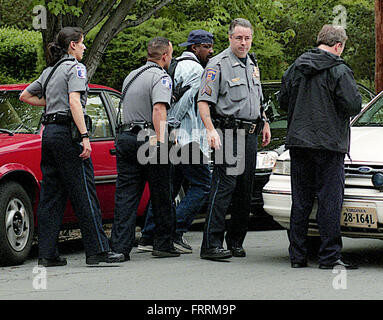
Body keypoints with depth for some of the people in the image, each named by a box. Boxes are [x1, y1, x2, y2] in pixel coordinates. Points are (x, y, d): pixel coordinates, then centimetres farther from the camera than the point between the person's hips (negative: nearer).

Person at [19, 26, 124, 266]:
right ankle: (98, 250, -7)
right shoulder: (75, 67, -6)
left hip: (49, 133, 8)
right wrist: (85, 136, -22)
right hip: (67, 132, -8)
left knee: (51, 195, 7)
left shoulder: (50, 71, 19)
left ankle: (48, 254, 5)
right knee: (84, 193, -7)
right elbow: (74, 102, -18)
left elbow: (25, 96, 27)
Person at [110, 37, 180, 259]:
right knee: (161, 196, 5)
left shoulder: (131, 76, 20)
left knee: (125, 195, 3)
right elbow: (159, 110, -22)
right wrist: (160, 141, -27)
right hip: (148, 139, -7)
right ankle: (163, 244, 10)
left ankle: (119, 246, -3)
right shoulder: (161, 77, -7)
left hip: (125, 138, 7)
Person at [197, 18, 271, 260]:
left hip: (250, 134, 8)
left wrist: (265, 124, 22)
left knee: (245, 191, 8)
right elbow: (204, 101, -13)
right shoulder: (219, 65, -7)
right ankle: (211, 245, -15)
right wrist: (211, 130, -25)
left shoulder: (251, 64, 17)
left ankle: (236, 241, 16)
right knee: (223, 188, -13)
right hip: (229, 133, -8)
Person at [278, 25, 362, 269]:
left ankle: (298, 255, 12)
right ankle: (330, 256, -2)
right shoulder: (339, 70, -9)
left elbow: (284, 100, 14)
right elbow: (353, 106, -14)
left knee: (300, 201, 10)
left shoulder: (296, 67, 9)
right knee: (330, 201, -1)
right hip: (329, 143, -6)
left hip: (298, 141, 6)